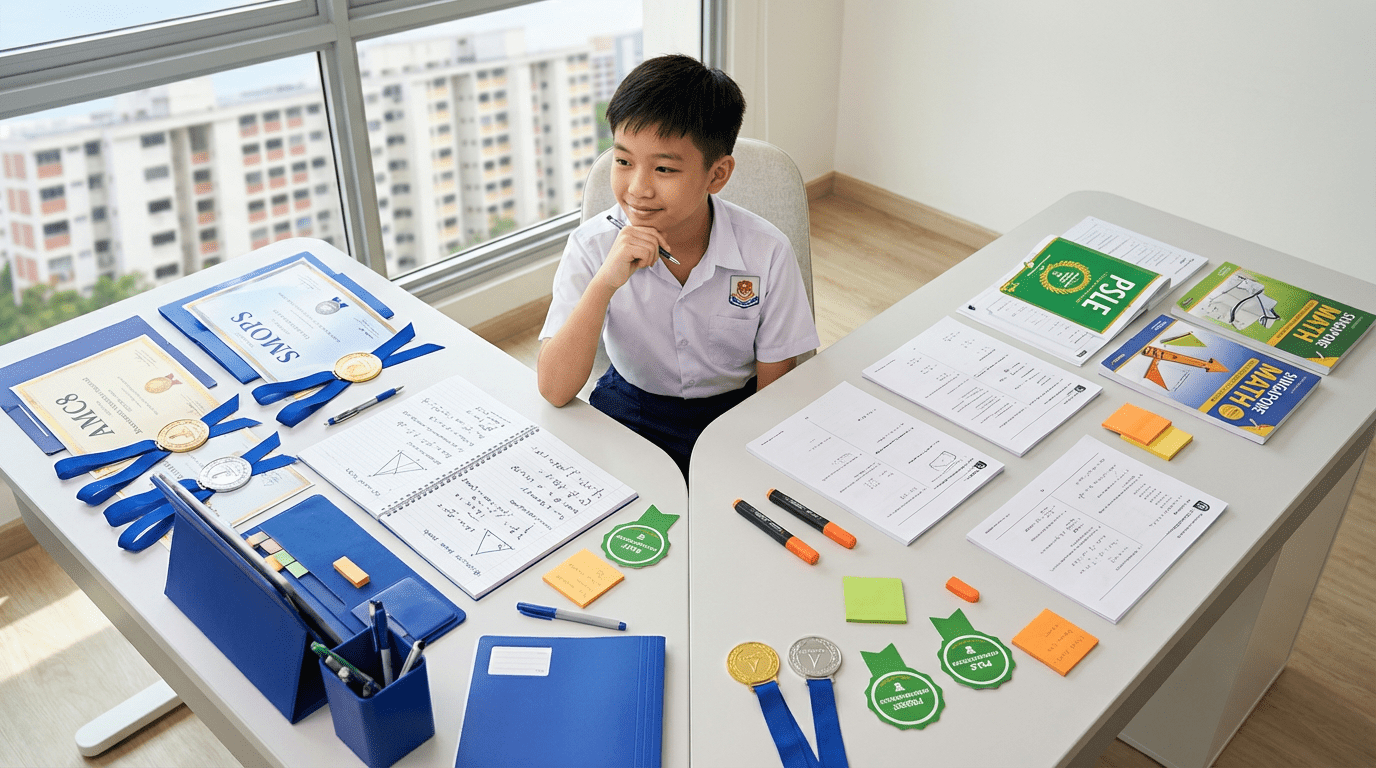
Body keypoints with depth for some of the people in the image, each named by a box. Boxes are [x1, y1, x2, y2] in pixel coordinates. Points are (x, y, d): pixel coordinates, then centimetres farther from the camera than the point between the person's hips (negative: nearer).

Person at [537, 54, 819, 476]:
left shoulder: (766, 253, -15)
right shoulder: (593, 246, -14)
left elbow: (775, 393, -5)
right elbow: (555, 390, -21)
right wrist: (604, 283, -32)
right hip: (629, 411, 1)